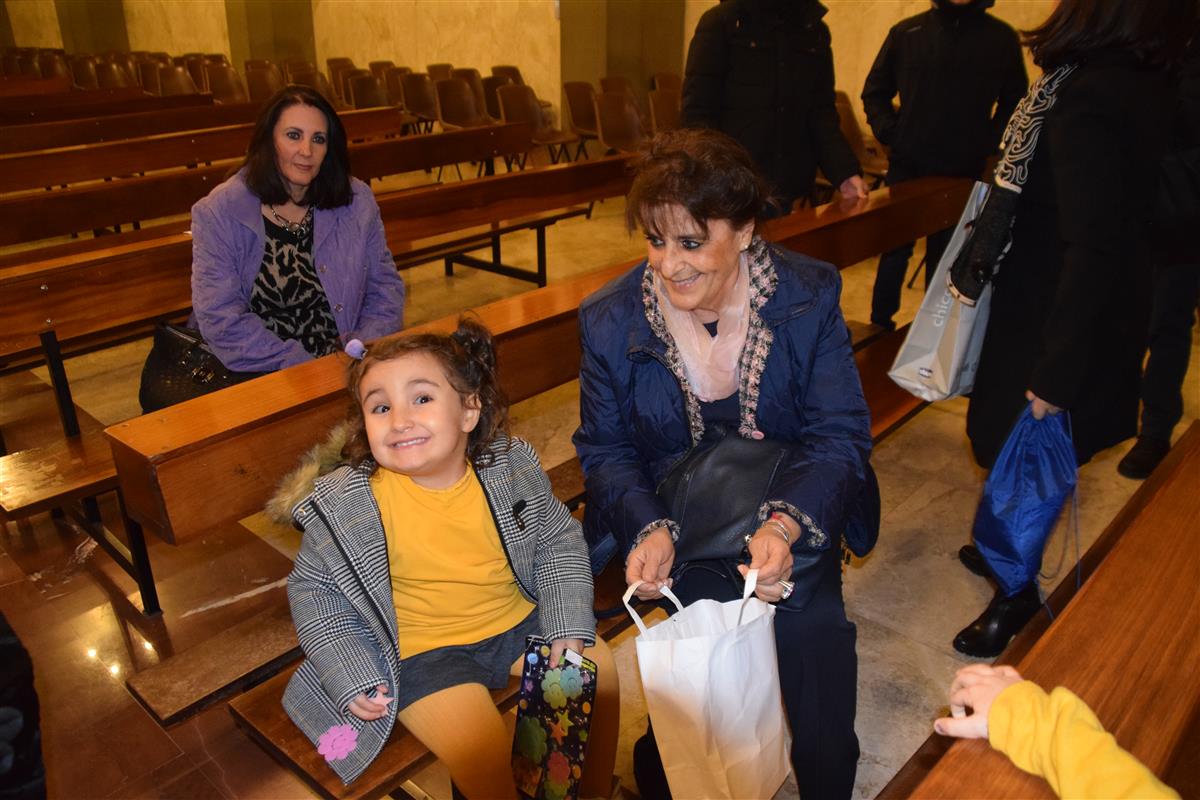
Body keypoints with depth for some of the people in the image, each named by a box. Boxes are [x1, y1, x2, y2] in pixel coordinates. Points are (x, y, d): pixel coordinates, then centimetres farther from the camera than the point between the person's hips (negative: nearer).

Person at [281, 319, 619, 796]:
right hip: (423, 650, -3)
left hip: (515, 620, 4)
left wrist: (569, 626, -9)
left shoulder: (510, 467, -11)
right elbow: (311, 589, -4)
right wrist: (351, 677, -11)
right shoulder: (346, 505, -17)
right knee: (484, 749, -21)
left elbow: (559, 540, 2)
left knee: (598, 667, -2)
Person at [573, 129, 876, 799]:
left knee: (813, 620, -22)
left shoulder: (810, 297, -6)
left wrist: (786, 523, -27)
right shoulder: (609, 322, -4)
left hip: (789, 505, 1)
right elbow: (605, 450, -1)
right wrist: (649, 528, -20)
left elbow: (840, 434, -9)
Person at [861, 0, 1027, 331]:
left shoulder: (1001, 38, 3)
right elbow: (875, 91, 10)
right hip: (906, 166, 0)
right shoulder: (907, 31, 3)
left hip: (963, 172, 0)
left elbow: (1014, 102, 9)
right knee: (894, 249, 6)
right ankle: (880, 326, 18)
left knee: (946, 255, 9)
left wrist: (988, 143, -4)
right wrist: (888, 132, -3)